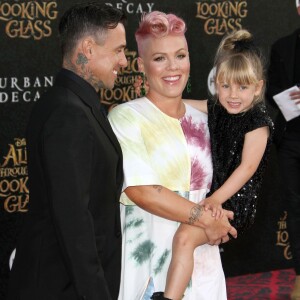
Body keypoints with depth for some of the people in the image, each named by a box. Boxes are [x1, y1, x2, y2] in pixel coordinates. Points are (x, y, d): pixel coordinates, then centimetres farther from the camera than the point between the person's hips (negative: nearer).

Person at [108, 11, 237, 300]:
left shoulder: (202, 121, 12)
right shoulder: (126, 117, -7)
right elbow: (141, 190, -17)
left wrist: (219, 222, 1)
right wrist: (206, 219, -13)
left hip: (202, 262, 5)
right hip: (149, 260, -5)